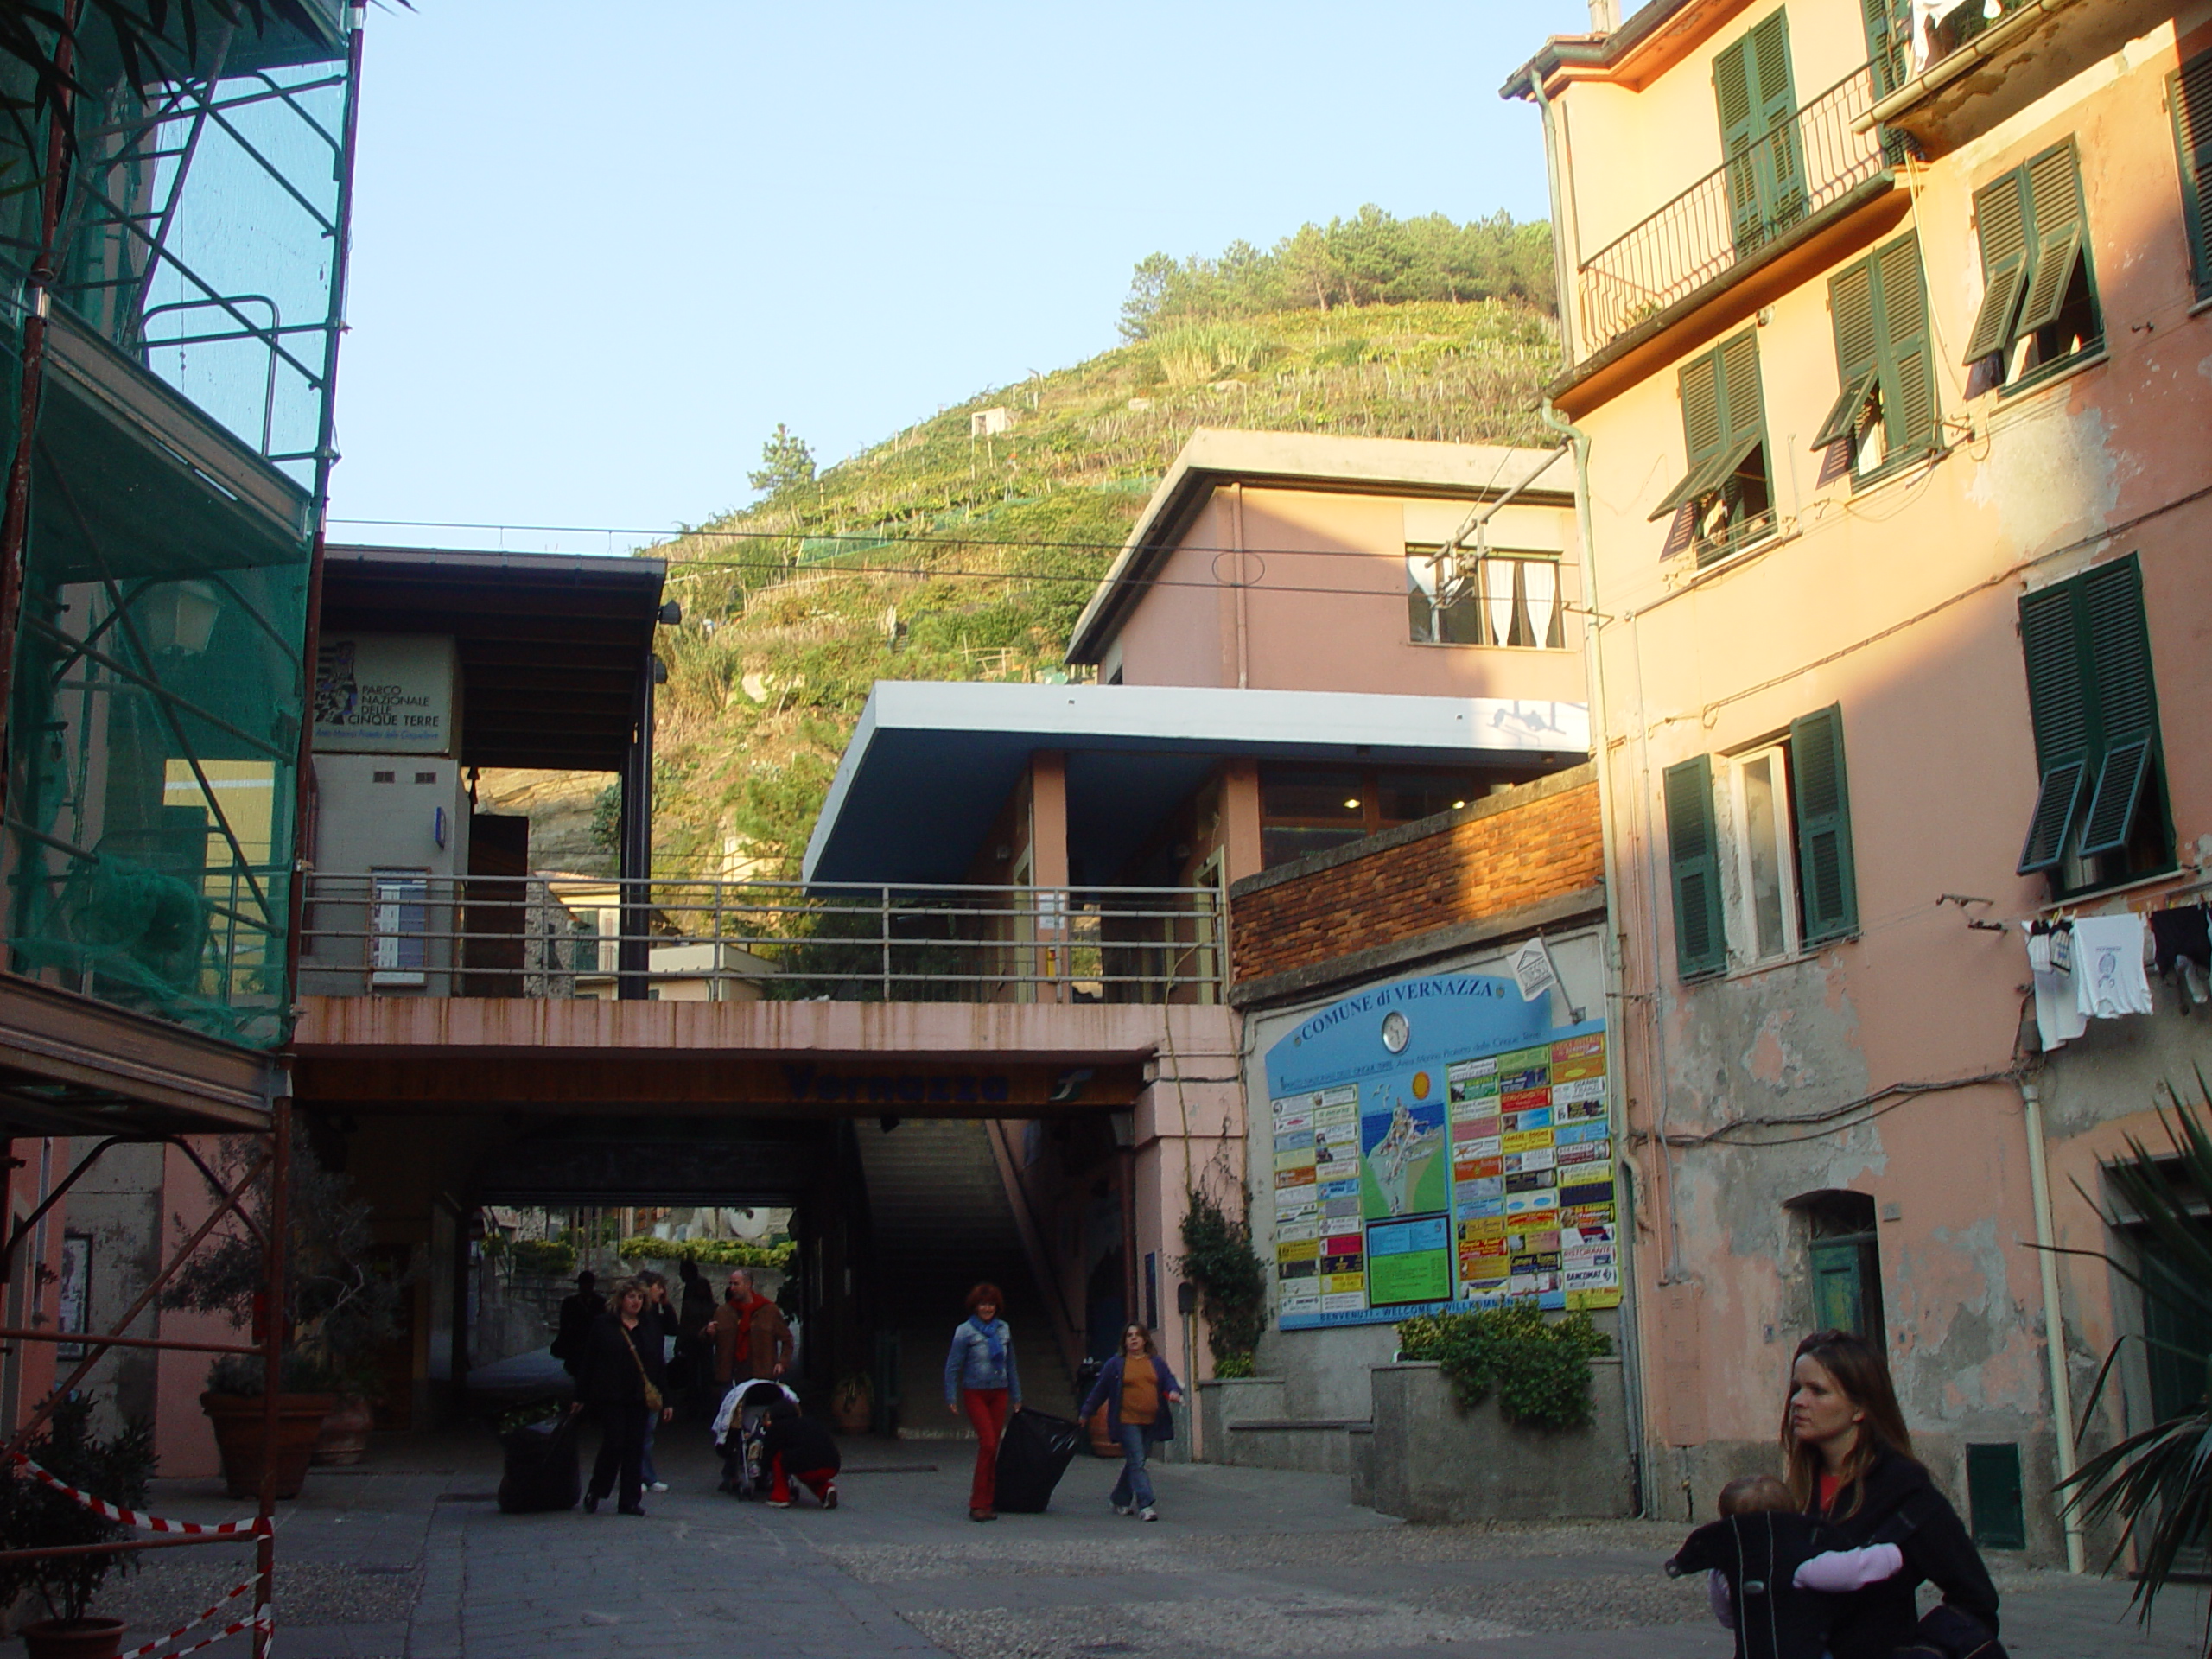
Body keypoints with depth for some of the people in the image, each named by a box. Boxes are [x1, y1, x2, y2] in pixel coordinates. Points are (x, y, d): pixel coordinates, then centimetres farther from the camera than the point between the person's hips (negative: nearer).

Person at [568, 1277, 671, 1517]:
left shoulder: (651, 1329, 12)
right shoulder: (603, 1325, 2)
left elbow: (658, 1366, 12)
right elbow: (587, 1361, 3)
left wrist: (664, 1401, 7)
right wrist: (581, 1397, 0)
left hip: (640, 1398, 3)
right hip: (610, 1397, -3)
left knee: (635, 1448, 3)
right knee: (613, 1444, -8)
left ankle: (630, 1500, 9)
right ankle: (594, 1493, 11)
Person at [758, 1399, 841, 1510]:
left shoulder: (777, 1428, 11)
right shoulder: (810, 1422, 28)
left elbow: (767, 1456, 17)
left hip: (807, 1469, -6)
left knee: (777, 1455, 16)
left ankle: (780, 1498, 14)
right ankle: (826, 1489, 9)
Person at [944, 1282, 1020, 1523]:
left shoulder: (1003, 1329, 8)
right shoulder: (965, 1331, -5)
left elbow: (1010, 1365, 16)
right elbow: (952, 1367, -4)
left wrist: (1016, 1397, 17)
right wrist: (951, 1399, -7)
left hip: (999, 1393, 4)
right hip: (975, 1393, -4)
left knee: (992, 1447, 5)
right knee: (987, 1443, -13)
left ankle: (988, 1502, 12)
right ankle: (979, 1504, -9)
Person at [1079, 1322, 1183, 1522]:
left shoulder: (1157, 1363, 13)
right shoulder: (1115, 1364, 5)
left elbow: (1169, 1380, 6)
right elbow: (1100, 1390, 9)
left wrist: (1174, 1391, -18)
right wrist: (1086, 1414, 13)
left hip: (1152, 1423, 4)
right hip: (1128, 1421, -4)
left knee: (1134, 1463, 12)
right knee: (1137, 1462, -12)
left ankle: (1120, 1500, 28)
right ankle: (1145, 1505, -15)